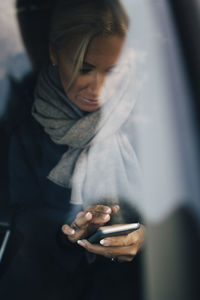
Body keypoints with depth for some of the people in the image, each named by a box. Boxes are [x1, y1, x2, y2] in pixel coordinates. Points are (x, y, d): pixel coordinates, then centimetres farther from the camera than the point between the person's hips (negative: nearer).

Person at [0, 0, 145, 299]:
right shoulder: (31, 132, -1)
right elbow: (26, 213, 1)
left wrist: (147, 233, -22)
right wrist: (68, 229, -20)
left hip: (130, 265, -1)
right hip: (51, 263, 2)